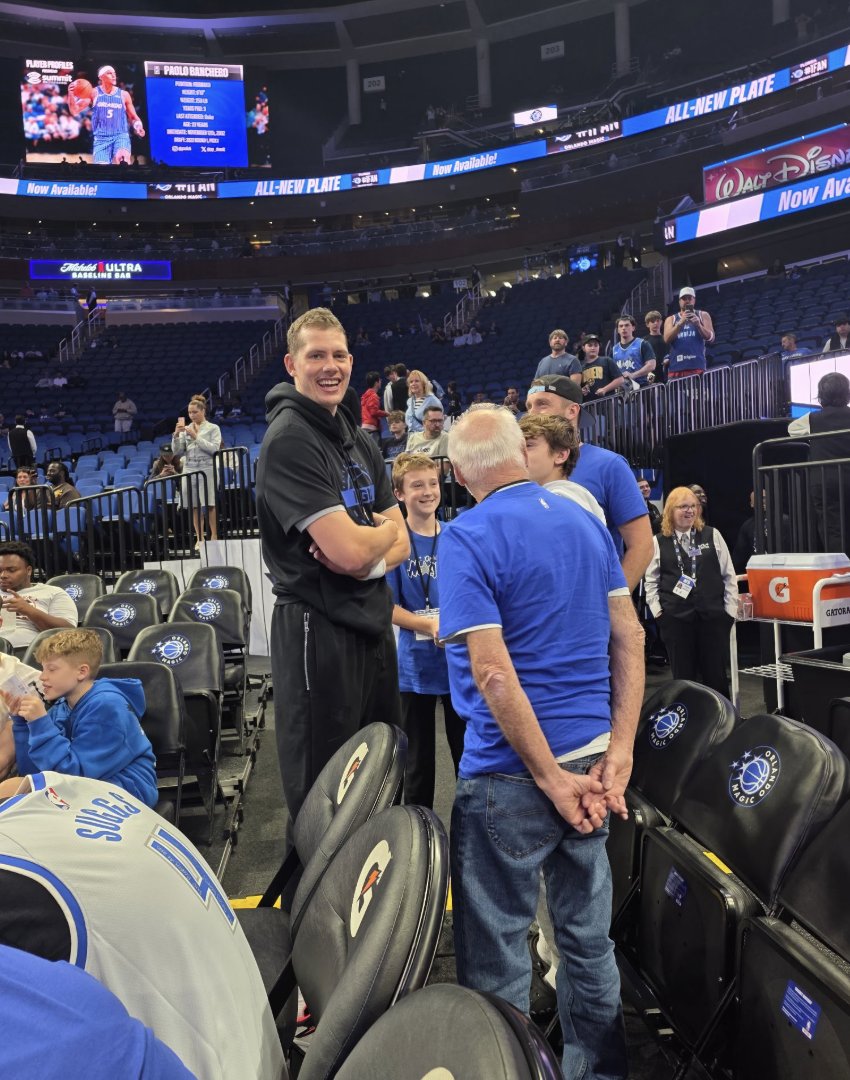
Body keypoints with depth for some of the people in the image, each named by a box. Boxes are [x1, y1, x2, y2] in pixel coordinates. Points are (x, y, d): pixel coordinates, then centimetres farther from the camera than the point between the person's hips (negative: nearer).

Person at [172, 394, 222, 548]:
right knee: (195, 506, 3)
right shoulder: (185, 429, 11)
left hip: (207, 470, -3)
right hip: (189, 470, 3)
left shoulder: (213, 428, 3)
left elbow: (214, 449, -9)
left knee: (210, 505, -5)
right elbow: (177, 452, 7)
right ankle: (199, 538, 9)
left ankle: (214, 536, 3)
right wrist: (176, 436, -8)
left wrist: (196, 437, -15)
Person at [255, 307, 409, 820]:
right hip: (319, 629, -8)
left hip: (373, 621, 9)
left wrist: (366, 555, -14)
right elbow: (350, 549, -23)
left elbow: (401, 544, 8)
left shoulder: (361, 441, 12)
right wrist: (384, 528, -1)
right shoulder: (289, 440, -15)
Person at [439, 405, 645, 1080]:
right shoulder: (586, 521, 5)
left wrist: (552, 779, -14)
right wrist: (619, 752, 1)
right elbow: (629, 639, 4)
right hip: (593, 758, 7)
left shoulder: (467, 539, -14)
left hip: (511, 772, -7)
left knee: (497, 951, 11)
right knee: (589, 938, 22)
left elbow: (494, 675, -21)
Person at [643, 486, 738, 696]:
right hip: (675, 617, 0)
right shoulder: (658, 542, 4)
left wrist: (730, 609, 1)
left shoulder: (712, 535, 5)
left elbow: (728, 575, 7)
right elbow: (651, 580, 7)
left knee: (716, 674, 7)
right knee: (683, 676, 7)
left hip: (713, 615, 1)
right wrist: (658, 612, -1)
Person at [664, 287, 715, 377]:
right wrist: (681, 323, -15)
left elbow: (711, 338, 4)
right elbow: (667, 339, -1)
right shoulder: (671, 319, 17)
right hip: (675, 367, 1)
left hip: (697, 366, -1)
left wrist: (698, 325, -14)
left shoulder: (703, 315, 16)